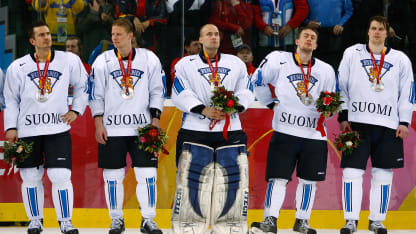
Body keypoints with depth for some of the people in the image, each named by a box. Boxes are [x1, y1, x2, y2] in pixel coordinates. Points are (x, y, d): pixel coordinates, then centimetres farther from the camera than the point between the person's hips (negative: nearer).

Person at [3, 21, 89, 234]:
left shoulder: (69, 61, 0)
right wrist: (11, 128, 3)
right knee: (31, 177, 7)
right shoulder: (18, 67, 1)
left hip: (58, 128, -1)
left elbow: (83, 86, 15)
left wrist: (76, 110, 6)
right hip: (27, 130, 1)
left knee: (61, 176, -7)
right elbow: (11, 100, 8)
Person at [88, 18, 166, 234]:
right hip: (112, 129, 0)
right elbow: (95, 95, 4)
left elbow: (157, 92, 6)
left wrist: (155, 121, -1)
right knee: (113, 175, 2)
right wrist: (99, 124, -2)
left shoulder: (149, 59, 3)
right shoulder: (103, 61, 2)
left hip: (142, 127, 0)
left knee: (147, 174, -3)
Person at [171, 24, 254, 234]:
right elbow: (180, 95, -2)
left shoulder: (236, 64, 15)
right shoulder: (185, 64, 7)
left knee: (234, 177, -2)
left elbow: (246, 92, 10)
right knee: (191, 179, -8)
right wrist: (203, 110, -15)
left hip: (230, 131, 2)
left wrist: (234, 107, -10)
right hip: (195, 130, -2)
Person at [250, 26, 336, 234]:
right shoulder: (278, 60, -1)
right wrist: (271, 103, 10)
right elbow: (258, 81, 11)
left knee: (309, 179, 7)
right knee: (278, 177, -7)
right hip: (285, 131, -3)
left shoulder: (326, 71, 7)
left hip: (314, 134, 3)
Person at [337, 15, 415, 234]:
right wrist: (343, 117, 0)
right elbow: (341, 86, 6)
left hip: (388, 126, 1)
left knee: (383, 173, 3)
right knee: (352, 171, -6)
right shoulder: (352, 54, 6)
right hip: (357, 122, -1)